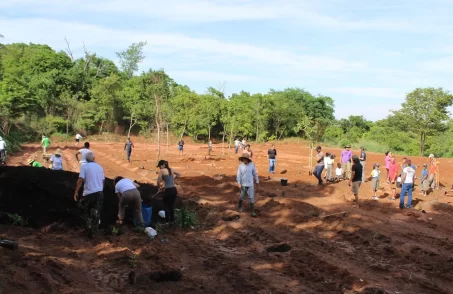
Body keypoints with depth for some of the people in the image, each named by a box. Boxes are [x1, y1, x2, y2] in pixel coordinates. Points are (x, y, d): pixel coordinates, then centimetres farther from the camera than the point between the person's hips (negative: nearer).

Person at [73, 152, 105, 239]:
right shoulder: (100, 167, 8)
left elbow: (80, 180, -13)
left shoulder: (84, 166, -6)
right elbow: (103, 180, 12)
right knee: (96, 213, 10)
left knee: (87, 212, 17)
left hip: (89, 193, -4)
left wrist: (76, 192, -7)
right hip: (99, 192, 4)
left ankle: (89, 228, 10)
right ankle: (94, 233, 12)